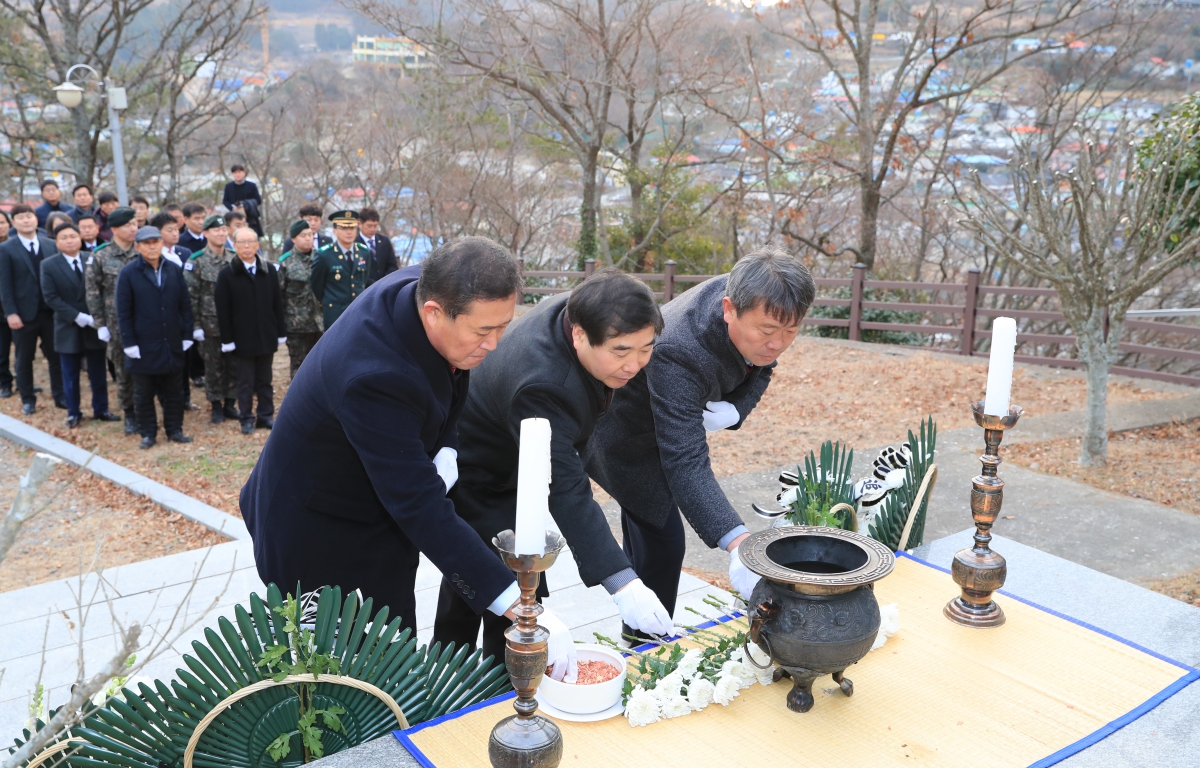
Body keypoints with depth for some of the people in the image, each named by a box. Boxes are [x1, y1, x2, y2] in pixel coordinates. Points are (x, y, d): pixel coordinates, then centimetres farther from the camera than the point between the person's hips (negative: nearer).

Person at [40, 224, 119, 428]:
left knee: (98, 373, 9)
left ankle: (101, 410, 22)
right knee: (71, 375, 9)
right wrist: (77, 317, -17)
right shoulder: (48, 265, -3)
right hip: (68, 328, -1)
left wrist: (98, 317, -13)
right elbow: (51, 297, -9)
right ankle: (73, 413, 21)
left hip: (95, 326, 1)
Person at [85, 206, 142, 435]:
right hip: (117, 324, -1)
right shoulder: (100, 257, -2)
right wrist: (100, 324, -3)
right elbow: (93, 293, 0)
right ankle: (129, 413, 21)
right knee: (123, 371, 8)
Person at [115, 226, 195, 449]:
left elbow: (185, 305, 6)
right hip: (144, 345, -3)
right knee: (144, 393, 8)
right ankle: (148, 433, 18)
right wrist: (129, 343, -10)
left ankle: (174, 429, 22)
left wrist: (187, 336, 2)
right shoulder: (128, 273, -5)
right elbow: (123, 312, -6)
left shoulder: (174, 270, 4)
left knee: (172, 391, 12)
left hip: (172, 344, 3)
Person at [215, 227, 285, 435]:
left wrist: (281, 332, 4)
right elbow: (223, 310, -5)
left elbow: (277, 303, 7)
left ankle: (266, 415, 19)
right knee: (246, 382, 5)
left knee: (265, 380, 11)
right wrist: (227, 339, -9)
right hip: (243, 338, -2)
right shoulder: (227, 274, -3)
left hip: (267, 336, 3)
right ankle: (246, 419, 14)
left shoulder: (270, 271, 5)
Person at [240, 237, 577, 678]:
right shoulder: (374, 376, -38)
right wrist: (518, 607, -39)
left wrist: (444, 449, -12)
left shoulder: (428, 287, -15)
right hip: (320, 533, -7)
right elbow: (422, 509, -38)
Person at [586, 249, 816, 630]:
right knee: (661, 543, -7)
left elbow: (758, 369, -2)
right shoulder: (678, 354, -45)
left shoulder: (755, 306, -22)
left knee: (644, 537, 20)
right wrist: (736, 541, -59)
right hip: (626, 436, -8)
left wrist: (735, 409, -25)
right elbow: (685, 463, -48)